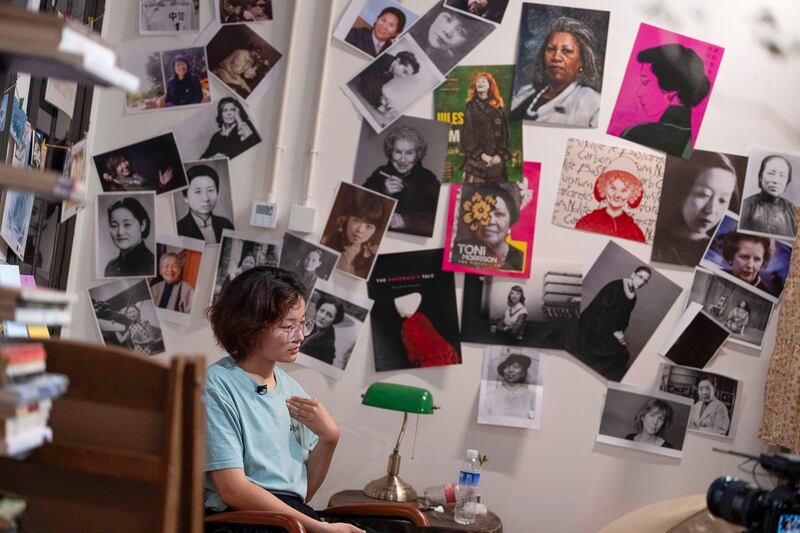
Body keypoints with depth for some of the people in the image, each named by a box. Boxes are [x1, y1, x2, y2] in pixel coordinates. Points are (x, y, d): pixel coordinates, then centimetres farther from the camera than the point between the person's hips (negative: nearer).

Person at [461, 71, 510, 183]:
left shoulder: (498, 108, 11)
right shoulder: (471, 106, 6)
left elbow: (504, 134, 7)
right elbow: (467, 134, -1)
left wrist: (500, 155, -8)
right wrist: (481, 155, -11)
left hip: (496, 160, 2)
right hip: (476, 159, -2)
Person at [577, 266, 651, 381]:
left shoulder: (633, 297, 6)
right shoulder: (615, 287, -18)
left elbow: (624, 319, 10)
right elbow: (602, 311, -21)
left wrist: (620, 332, -10)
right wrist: (614, 332, -19)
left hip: (609, 331, 8)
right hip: (591, 326, -8)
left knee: (622, 354, -3)